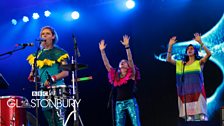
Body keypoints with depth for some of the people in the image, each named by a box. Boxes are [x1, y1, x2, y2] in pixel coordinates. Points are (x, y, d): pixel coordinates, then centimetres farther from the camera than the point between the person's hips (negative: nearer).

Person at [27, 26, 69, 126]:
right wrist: (32, 76, -5)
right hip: (43, 90, 5)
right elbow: (33, 71, 19)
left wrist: (52, 79, -17)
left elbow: (65, 72, -4)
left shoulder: (59, 52, 1)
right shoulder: (37, 54, 16)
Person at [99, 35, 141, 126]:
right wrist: (102, 51, 3)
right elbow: (106, 64, 10)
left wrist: (127, 46, -18)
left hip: (130, 101, -4)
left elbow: (130, 60, -9)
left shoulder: (131, 74, 3)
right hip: (119, 103, 4)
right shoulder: (115, 76, 13)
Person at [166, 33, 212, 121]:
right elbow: (168, 59, 12)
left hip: (197, 89, -3)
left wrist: (200, 42, -15)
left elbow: (209, 54, -8)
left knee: (200, 115, -10)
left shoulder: (199, 62, 7)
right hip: (186, 91, 3)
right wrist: (170, 46, 3)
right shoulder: (182, 64, 17)